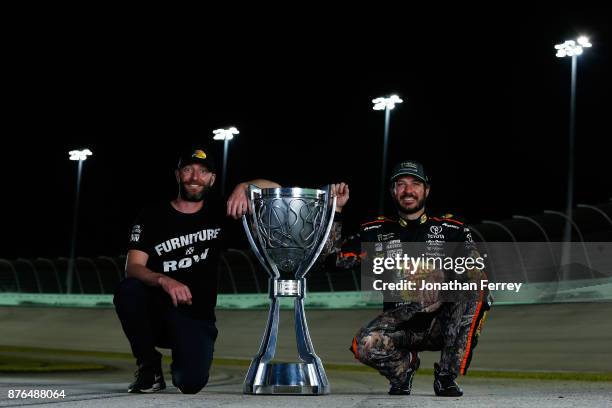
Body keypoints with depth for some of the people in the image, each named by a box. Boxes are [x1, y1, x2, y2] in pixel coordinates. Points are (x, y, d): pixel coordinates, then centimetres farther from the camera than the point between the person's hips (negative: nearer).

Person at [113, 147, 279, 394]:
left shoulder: (219, 214, 6)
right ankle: (149, 365, -10)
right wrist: (164, 281, -32)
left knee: (192, 383, -25)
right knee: (128, 290, -33)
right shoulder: (152, 217, 1)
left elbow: (274, 189, 1)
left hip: (196, 319, 0)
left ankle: (180, 366, 15)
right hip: (155, 312, 0)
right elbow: (133, 268, -11)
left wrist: (245, 187, -21)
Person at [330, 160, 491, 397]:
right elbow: (336, 258, 4)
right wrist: (335, 210, -2)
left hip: (442, 324, 0)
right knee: (365, 345, -31)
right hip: (399, 323, 0)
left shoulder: (452, 228, 8)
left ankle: (447, 376, -17)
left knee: (476, 290, -29)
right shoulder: (376, 231, 12)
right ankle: (404, 365, 6)